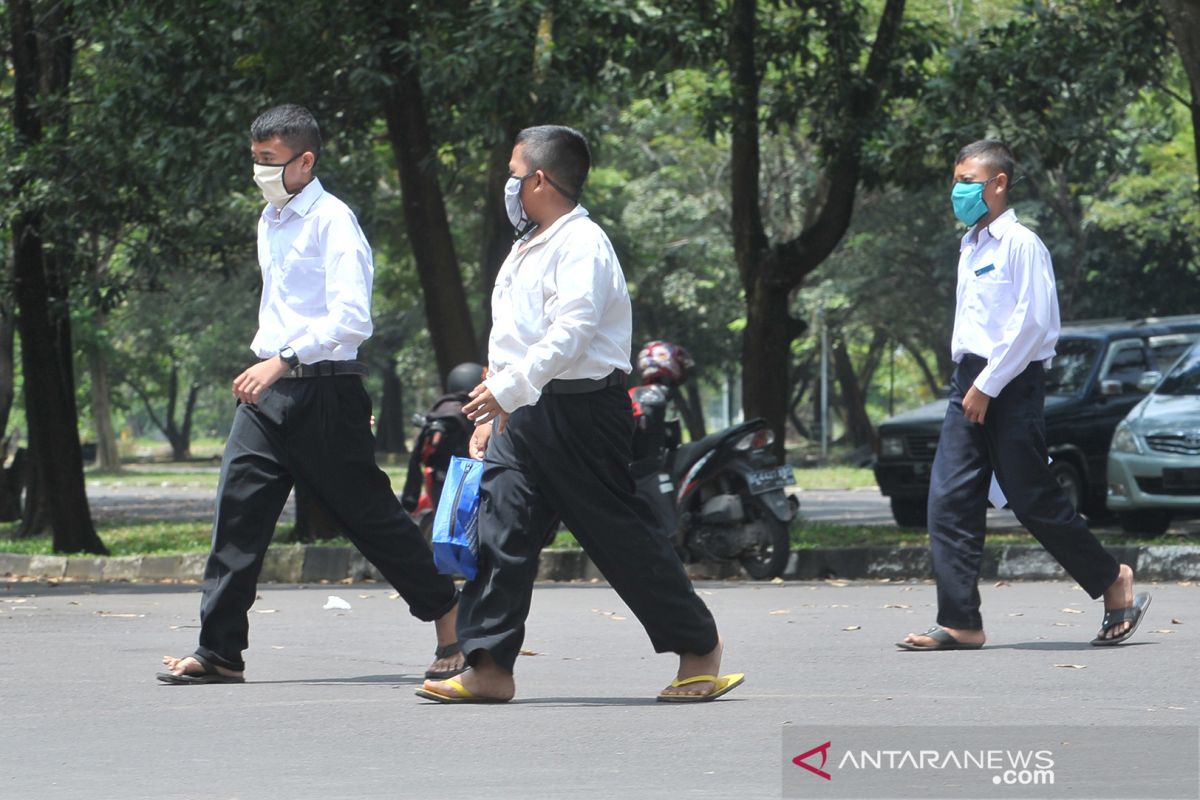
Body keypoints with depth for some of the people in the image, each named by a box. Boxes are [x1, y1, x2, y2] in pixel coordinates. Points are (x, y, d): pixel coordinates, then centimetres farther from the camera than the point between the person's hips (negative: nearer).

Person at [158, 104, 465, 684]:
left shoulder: (332, 220, -11)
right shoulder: (269, 222, 15)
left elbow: (352, 319, -20)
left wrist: (282, 362, -27)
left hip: (323, 391, -7)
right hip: (267, 389, 7)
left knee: (370, 515, 1)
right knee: (237, 509, -4)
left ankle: (450, 620, 17)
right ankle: (219, 652, -3)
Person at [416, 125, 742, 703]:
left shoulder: (582, 245, -12)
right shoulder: (525, 250, 19)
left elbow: (569, 335, -23)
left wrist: (506, 389, -28)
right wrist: (489, 415, 18)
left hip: (582, 411, -9)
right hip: (523, 415, 9)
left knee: (621, 535, -2)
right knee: (499, 530, -3)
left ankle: (700, 648, 12)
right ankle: (489, 669, -4)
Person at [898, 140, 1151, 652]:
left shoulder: (1020, 244, -8)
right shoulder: (969, 248, 17)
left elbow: (1031, 323, -15)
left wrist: (988, 385, -16)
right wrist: (969, 383, 11)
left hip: (1012, 384, -8)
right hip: (972, 383, 8)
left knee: (1034, 500, -5)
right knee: (949, 501, -3)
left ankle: (1113, 584, 13)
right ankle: (959, 623, -4)